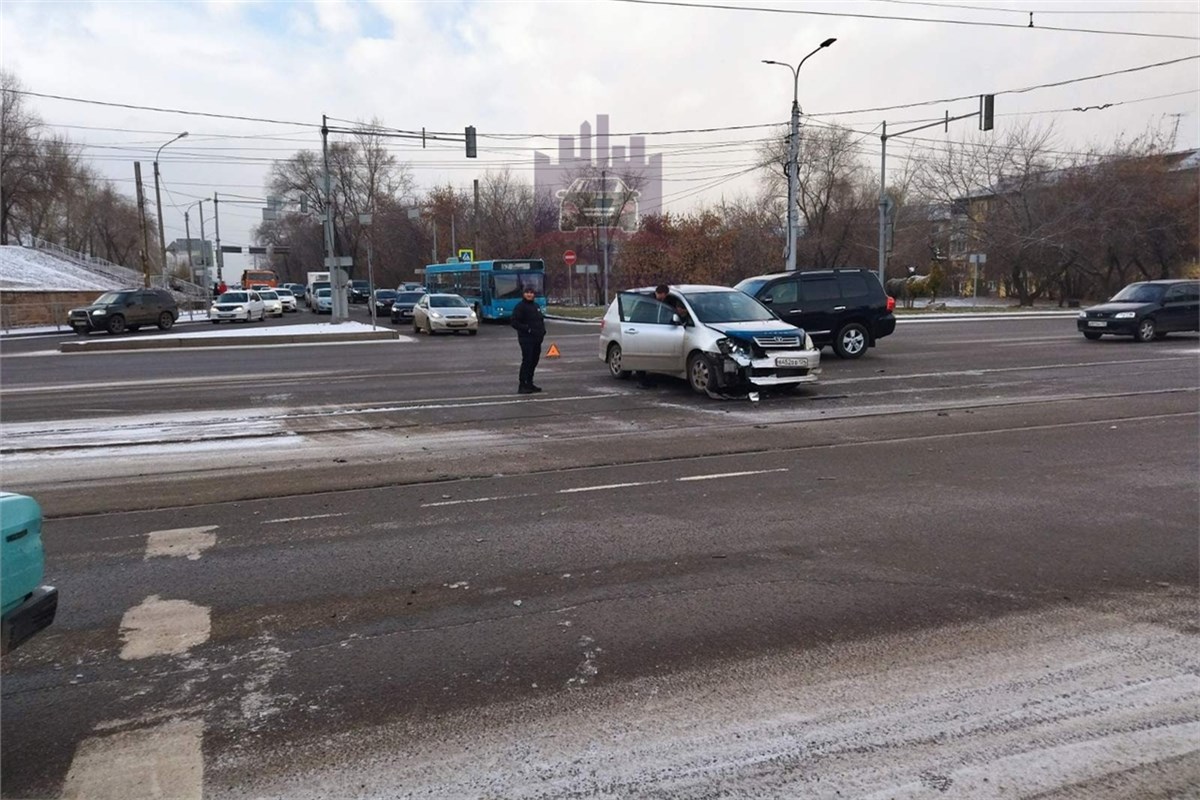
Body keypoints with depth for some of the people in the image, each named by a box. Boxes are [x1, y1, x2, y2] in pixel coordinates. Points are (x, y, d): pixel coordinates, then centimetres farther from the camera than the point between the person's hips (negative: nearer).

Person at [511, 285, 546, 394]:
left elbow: (541, 320, 25)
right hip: (526, 339, -8)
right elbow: (515, 323, -14)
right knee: (527, 361, -10)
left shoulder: (536, 306, 15)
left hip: (537, 339, 8)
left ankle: (529, 383, 22)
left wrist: (543, 330, 7)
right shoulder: (520, 307, -9)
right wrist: (527, 329, -20)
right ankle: (522, 386, -8)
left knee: (534, 361, 12)